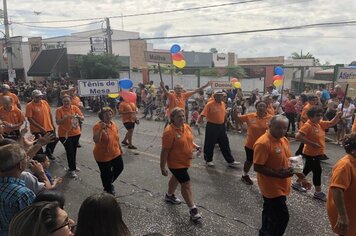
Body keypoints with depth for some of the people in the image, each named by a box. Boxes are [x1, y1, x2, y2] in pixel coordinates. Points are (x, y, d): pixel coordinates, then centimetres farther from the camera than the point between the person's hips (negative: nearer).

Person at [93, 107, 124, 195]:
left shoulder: (113, 124, -1)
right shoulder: (97, 126, -22)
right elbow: (96, 140, -34)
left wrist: (119, 148, 19)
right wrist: (101, 129, -44)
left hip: (115, 153, 7)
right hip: (103, 156, -7)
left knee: (119, 168, 22)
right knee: (106, 173, 10)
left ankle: (109, 183, 48)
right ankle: (108, 189, 39)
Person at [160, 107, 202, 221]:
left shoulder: (187, 127, -1)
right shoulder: (169, 131, -26)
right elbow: (165, 150, -23)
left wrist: (195, 146, -5)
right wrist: (162, 167, -19)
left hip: (185, 161, 9)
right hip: (176, 163, -8)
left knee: (176, 178, 28)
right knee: (186, 184, -6)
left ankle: (169, 195, 52)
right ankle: (192, 209, 5)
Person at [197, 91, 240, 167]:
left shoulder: (223, 104, 7)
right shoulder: (209, 104, -14)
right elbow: (203, 114, -21)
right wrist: (200, 119, -35)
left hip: (221, 126, 6)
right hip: (212, 127, -6)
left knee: (225, 144, 12)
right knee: (210, 144, 6)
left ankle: (230, 161, 21)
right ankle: (208, 160, 25)